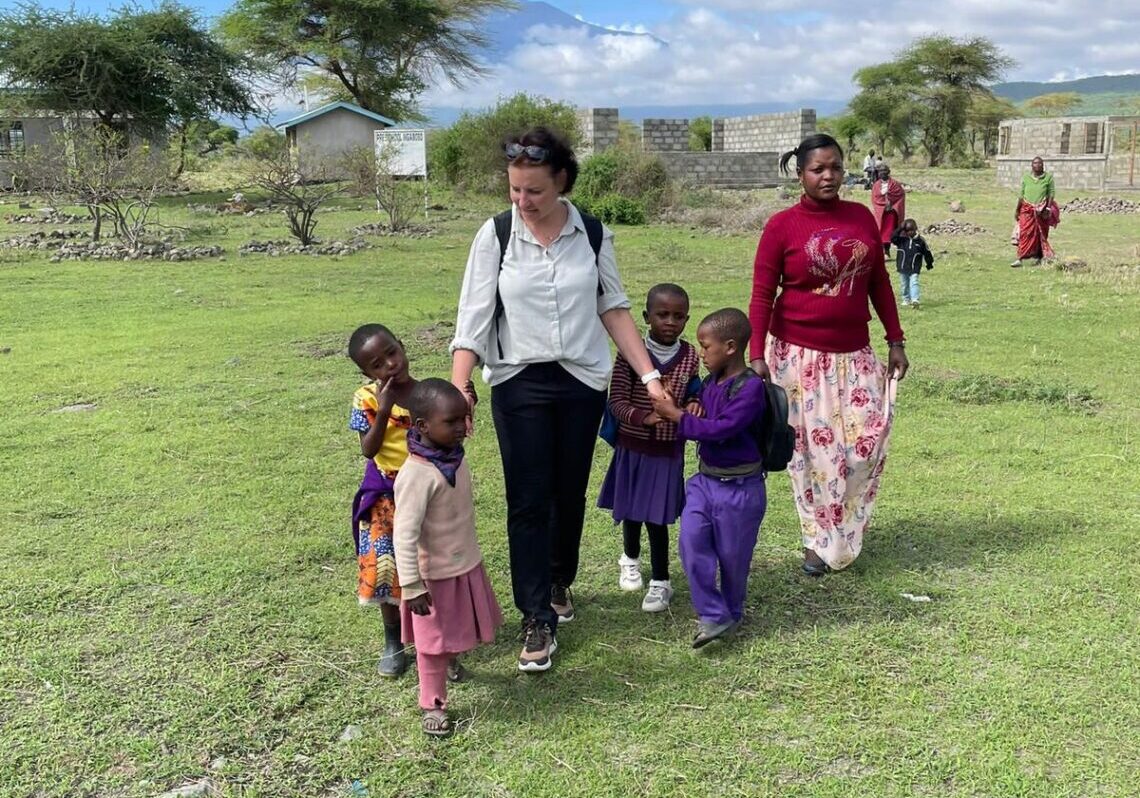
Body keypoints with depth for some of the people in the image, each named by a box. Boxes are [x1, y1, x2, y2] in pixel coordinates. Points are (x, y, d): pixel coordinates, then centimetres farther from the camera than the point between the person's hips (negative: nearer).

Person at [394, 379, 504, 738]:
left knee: (459, 629, 28)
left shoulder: (454, 455, -5)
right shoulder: (416, 475, -31)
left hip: (467, 564, 8)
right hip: (436, 575, -8)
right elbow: (405, 535, -29)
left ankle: (449, 662, 56)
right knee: (435, 641, 10)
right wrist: (412, 586, -28)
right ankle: (432, 705, 28)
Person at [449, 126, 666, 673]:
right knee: (528, 501, -2)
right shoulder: (495, 235, -6)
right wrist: (457, 390, -15)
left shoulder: (592, 234, -2)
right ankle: (538, 620, 9)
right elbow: (473, 318, -6)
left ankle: (559, 582, 38)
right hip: (519, 382, -1)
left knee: (570, 494, 13)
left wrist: (649, 374, 0)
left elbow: (614, 308, 4)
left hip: (583, 380, 2)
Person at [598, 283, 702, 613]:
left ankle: (660, 581, 18)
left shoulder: (690, 356, -5)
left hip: (668, 450, 0)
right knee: (631, 511, 18)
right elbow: (616, 401, -16)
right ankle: (630, 558, 45)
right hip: (632, 446, 0)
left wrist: (694, 404, -11)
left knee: (656, 517, 2)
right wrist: (643, 418, -33)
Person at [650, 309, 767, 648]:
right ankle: (714, 616, 2)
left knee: (732, 555, 8)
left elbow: (722, 429, -26)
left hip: (739, 488, -6)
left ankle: (731, 613, 31)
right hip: (705, 480, 7)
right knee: (692, 543, -6)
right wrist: (672, 407, -1)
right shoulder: (710, 383, 5)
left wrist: (678, 416, -19)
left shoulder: (750, 387, -19)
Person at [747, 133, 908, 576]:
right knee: (811, 449, 3)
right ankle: (819, 541, 21)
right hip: (798, 355, -3)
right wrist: (757, 356, -14)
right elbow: (762, 295, -7)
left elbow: (880, 283, 11)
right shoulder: (782, 225, -6)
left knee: (868, 440, 0)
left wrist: (895, 341, 9)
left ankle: (841, 531, 24)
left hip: (854, 355, 3)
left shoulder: (862, 217, 5)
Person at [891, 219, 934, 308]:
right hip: (902, 268, 2)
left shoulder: (920, 240, -1)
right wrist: (900, 229, -23)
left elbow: (927, 252, 9)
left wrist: (929, 263, 16)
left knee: (914, 283, -14)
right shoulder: (901, 239, -1)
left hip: (914, 269, -2)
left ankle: (915, 300, -24)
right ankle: (906, 299, 26)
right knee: (904, 285, 12)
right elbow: (893, 238, -18)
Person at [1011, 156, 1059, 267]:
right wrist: (1017, 210, 9)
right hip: (1027, 210, 0)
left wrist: (1048, 208, -8)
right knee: (1025, 233, -8)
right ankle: (1019, 259, -12)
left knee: (1041, 235, 6)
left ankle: (1038, 257, 15)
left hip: (1042, 211, 0)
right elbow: (1021, 194, 9)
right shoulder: (1026, 177, 6)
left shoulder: (1048, 177, 2)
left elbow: (1051, 193, 2)